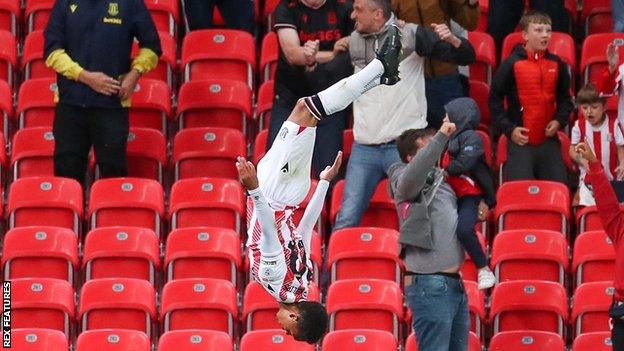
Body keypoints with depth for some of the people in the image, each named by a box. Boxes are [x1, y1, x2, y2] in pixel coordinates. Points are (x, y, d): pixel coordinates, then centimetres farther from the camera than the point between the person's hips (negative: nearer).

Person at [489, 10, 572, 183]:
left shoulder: (556, 64, 8)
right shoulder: (511, 64, -3)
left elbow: (565, 98, 19)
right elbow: (495, 100, 1)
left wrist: (559, 120, 2)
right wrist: (509, 129, -5)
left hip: (549, 141, 4)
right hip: (521, 141, -4)